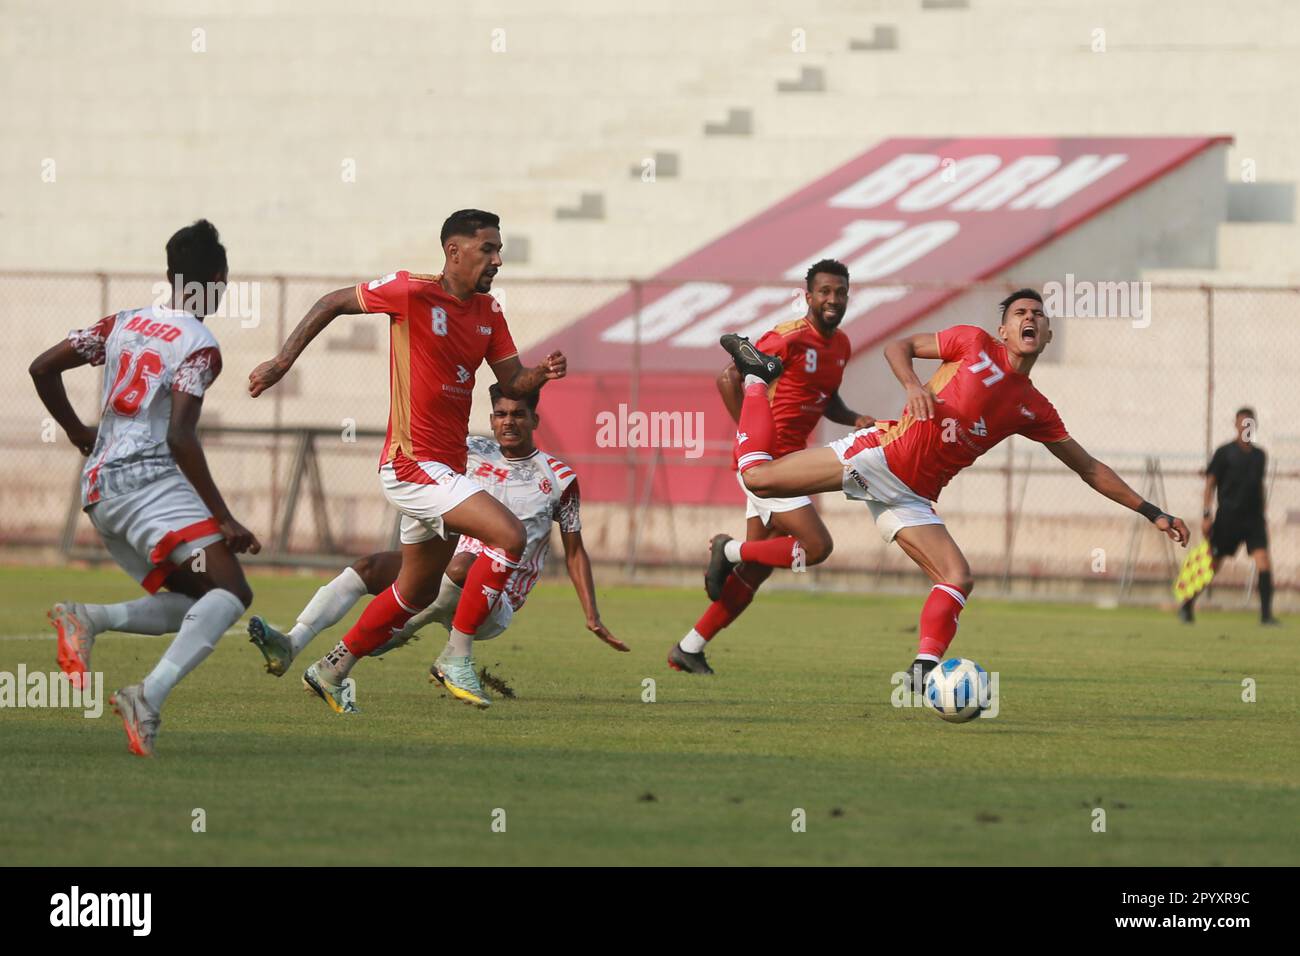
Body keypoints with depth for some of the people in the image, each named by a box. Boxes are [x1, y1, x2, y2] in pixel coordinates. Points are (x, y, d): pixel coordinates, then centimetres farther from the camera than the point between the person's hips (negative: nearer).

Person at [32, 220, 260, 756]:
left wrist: (77, 432, 31)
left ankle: (85, 619, -11)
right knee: (231, 592, -16)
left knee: (191, 605, 12)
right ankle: (150, 697, -34)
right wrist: (224, 519, -12)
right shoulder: (200, 346, -5)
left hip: (99, 489, 8)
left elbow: (42, 368, 17)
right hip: (147, 478, -8)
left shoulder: (125, 324, 16)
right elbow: (180, 438, -14)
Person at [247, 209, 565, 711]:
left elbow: (511, 383, 12)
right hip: (412, 463, -9)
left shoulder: (487, 311, 9)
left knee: (418, 592, 19)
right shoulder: (413, 292, -12)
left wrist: (541, 374, -10)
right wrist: (282, 362, -5)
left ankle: (331, 671, 34)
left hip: (446, 469, 9)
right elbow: (333, 304, -3)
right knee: (510, 536, -22)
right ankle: (458, 659, -14)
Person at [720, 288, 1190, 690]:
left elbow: (1089, 467, 17)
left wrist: (1151, 512, 14)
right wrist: (913, 385, -19)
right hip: (880, 452, -4)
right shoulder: (975, 344, -1)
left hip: (910, 496, 4)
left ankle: (924, 670, -15)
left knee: (958, 580, -14)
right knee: (758, 477, -8)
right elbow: (899, 346, 4)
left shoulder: (1034, 410, 11)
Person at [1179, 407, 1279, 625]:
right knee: (1213, 565, 3)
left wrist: (1262, 515, 22)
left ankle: (1266, 614, -11)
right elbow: (1210, 482, -3)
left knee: (1264, 563, -13)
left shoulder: (1260, 455, 12)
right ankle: (1187, 606, 21)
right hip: (1228, 516, -3)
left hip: (1254, 518, 3)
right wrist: (1206, 514, -10)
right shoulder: (1224, 452, -2)